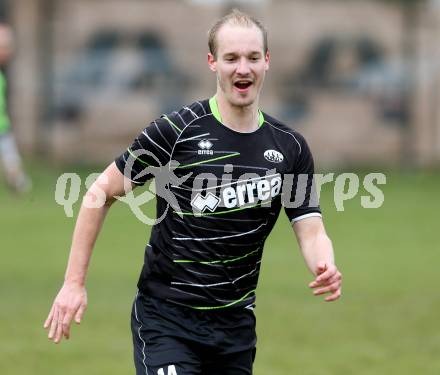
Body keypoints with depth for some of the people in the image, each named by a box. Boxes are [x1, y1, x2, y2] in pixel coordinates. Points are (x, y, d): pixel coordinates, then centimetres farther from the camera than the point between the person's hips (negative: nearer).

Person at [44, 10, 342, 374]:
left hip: (235, 322, 5)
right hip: (165, 316, -5)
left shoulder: (290, 147, 2)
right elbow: (101, 193, -4)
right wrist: (74, 282, -8)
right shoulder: (177, 131, -11)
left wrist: (326, 270, -24)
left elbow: (311, 231, 0)